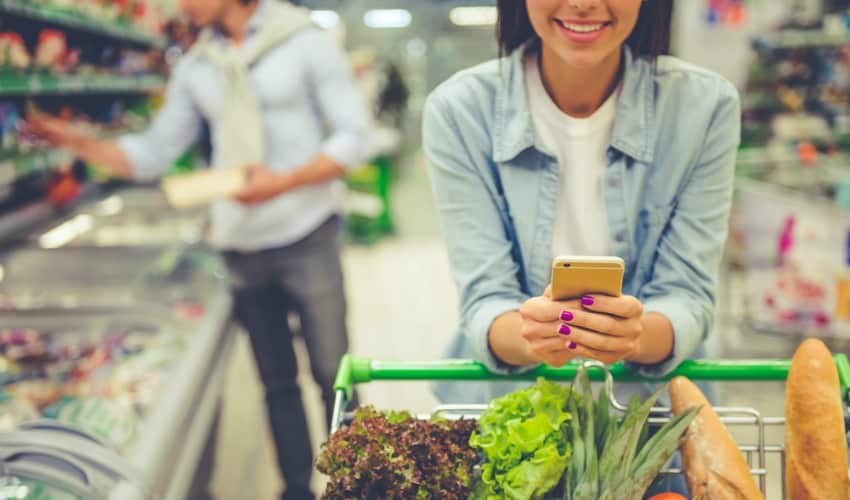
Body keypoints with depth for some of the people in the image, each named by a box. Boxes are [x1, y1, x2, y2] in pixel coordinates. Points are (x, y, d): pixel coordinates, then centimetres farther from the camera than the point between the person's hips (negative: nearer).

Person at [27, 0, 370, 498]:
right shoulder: (195, 68, 9)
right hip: (241, 246, 4)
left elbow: (353, 135, -9)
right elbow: (154, 153, 11)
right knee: (277, 381, 12)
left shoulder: (305, 44, -5)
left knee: (332, 373, 3)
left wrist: (285, 181, -21)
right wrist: (79, 143, -2)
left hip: (306, 239, -4)